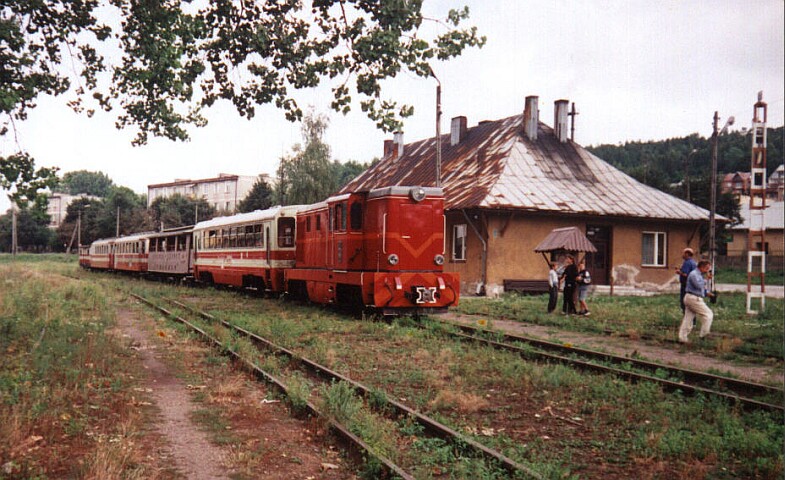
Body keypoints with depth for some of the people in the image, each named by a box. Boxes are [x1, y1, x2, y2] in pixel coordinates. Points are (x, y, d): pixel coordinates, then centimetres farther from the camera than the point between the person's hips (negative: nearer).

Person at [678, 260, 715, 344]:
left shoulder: (698, 275, 20)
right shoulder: (694, 274, -13)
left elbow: (701, 288, 28)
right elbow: (698, 285, -25)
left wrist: (706, 293, 13)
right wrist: (706, 279, -15)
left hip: (690, 298, 10)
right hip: (694, 298, -10)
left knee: (688, 318, 7)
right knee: (708, 314, -5)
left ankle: (682, 337, 7)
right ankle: (704, 334, -2)